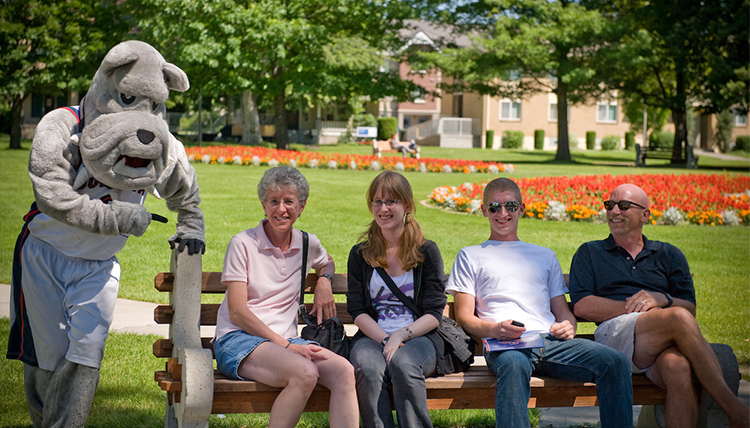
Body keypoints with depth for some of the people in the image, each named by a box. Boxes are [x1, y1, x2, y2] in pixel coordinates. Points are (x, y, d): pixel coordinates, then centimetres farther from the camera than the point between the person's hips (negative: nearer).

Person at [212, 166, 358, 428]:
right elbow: (237, 312, -8)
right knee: (305, 373, -35)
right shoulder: (243, 244, -2)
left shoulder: (308, 244, 13)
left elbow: (326, 262, 39)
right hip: (238, 340, -5)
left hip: (287, 341, 5)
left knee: (343, 370, -26)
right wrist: (286, 346, -15)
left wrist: (324, 280, 13)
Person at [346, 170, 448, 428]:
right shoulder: (360, 254, 14)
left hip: (418, 337, -1)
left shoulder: (427, 252, 8)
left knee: (403, 363, -36)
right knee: (367, 367, -34)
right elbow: (357, 310, 5)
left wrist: (401, 335, -16)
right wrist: (384, 340, -13)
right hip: (372, 337, 1)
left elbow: (434, 314, 2)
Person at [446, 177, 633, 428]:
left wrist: (567, 326, 2)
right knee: (514, 365, -42)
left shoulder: (545, 256, 33)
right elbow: (464, 317, 12)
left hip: (550, 341, 3)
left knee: (615, 362, -25)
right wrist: (494, 329, -10)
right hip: (503, 344, -3)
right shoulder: (470, 256, 23)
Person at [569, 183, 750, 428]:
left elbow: (690, 308, 15)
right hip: (614, 334, -2)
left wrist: (662, 299, -8)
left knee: (678, 366, -38)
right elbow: (582, 306, 5)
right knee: (678, 318, -33)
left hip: (665, 343, 2)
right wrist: (635, 306, -6)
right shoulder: (589, 254, 22)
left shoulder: (669, 255, 27)